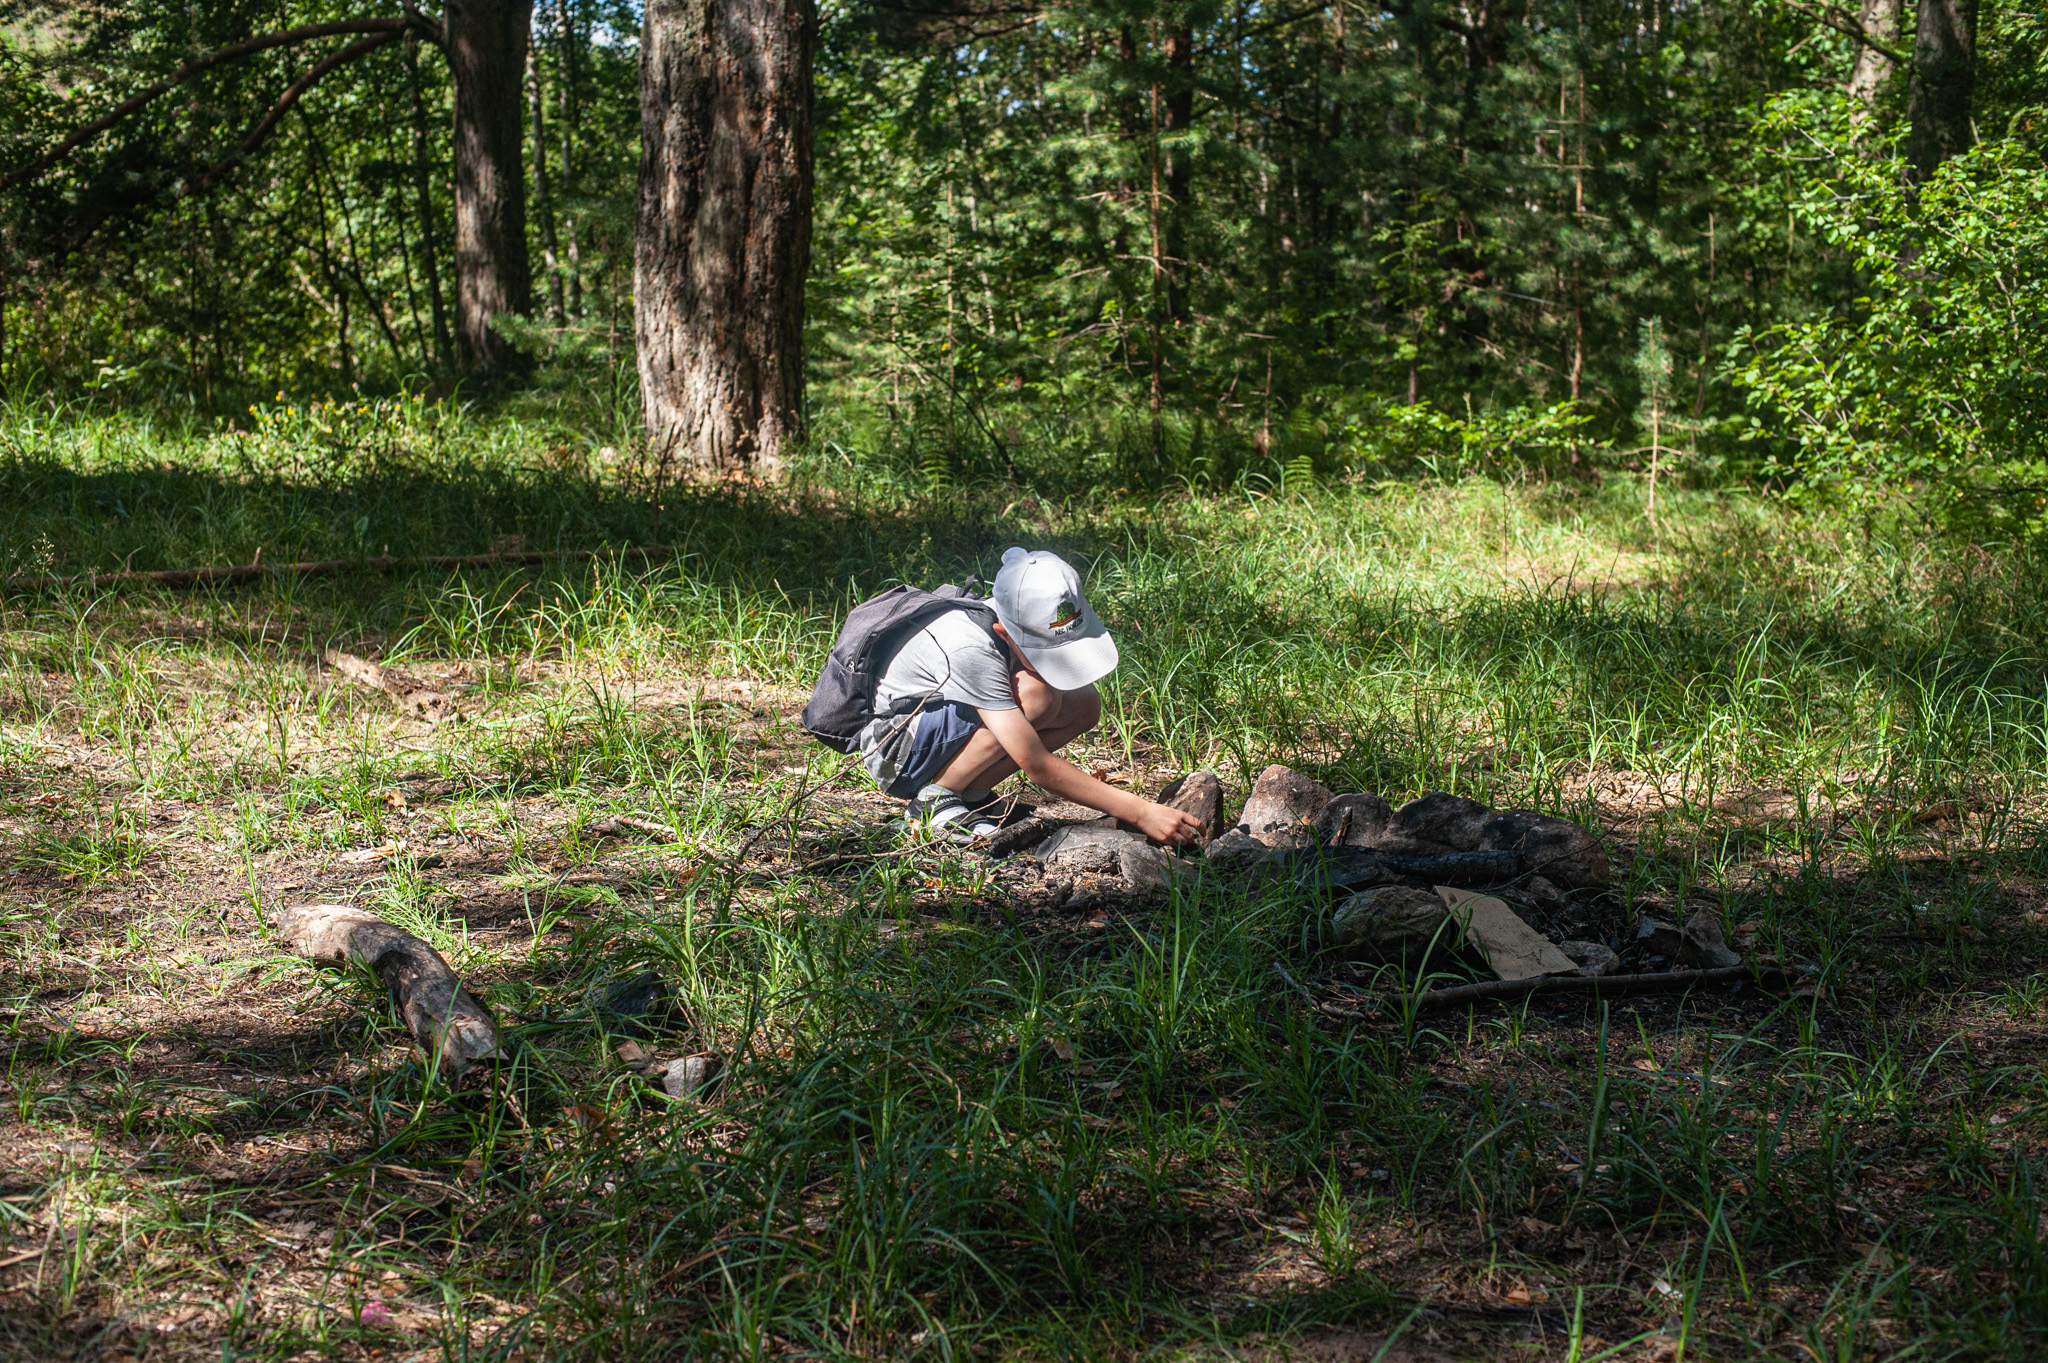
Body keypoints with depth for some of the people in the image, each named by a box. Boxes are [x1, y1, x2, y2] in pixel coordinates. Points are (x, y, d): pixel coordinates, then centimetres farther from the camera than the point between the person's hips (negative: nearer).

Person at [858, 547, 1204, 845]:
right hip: (893, 746, -8)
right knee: (1034, 695, -30)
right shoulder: (969, 648, -36)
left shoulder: (1036, 621, -16)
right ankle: (936, 799, -15)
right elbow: (1038, 767, -35)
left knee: (1085, 703, -12)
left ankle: (971, 792, -3)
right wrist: (1139, 812, -35)